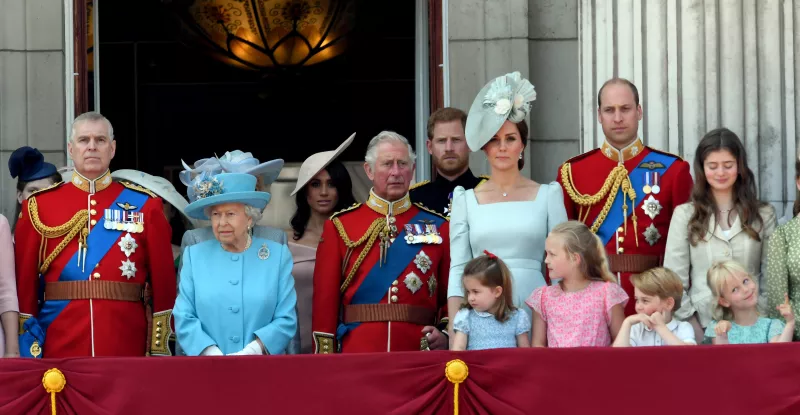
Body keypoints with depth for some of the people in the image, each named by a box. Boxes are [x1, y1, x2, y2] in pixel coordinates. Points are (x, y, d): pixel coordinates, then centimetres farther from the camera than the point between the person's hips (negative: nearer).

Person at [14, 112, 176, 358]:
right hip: (60, 347, 0)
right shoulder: (39, 205, 6)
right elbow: (24, 280, 5)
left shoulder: (144, 205, 5)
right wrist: (27, 349, 0)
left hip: (127, 345, 0)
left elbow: (163, 279, 4)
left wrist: (159, 348, -2)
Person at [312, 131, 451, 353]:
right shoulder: (339, 226, 5)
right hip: (357, 352, -1)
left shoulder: (437, 227, 8)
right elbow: (325, 300, 2)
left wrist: (446, 334, -9)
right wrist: (325, 361, -4)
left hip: (420, 352, 1)